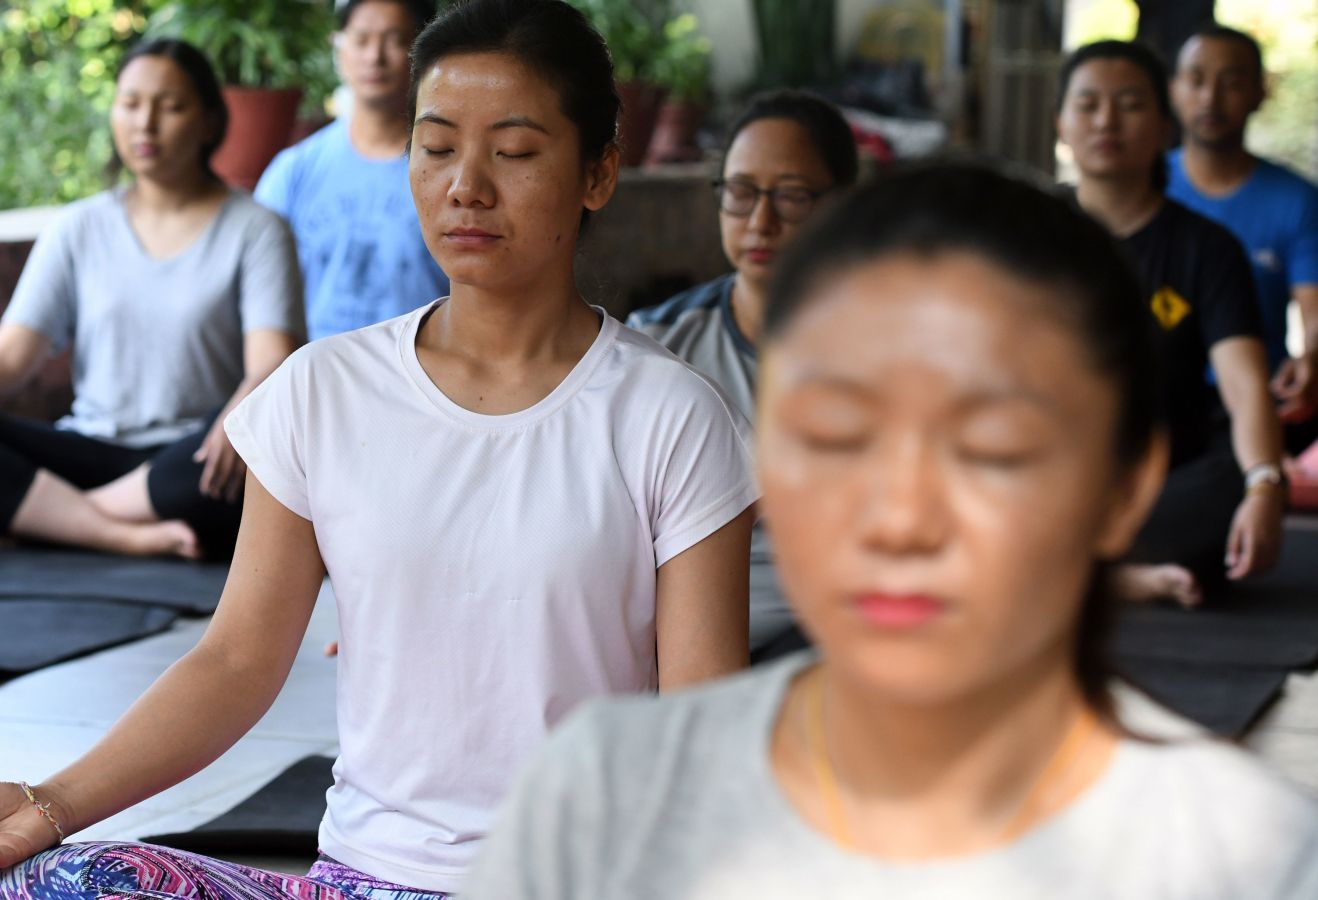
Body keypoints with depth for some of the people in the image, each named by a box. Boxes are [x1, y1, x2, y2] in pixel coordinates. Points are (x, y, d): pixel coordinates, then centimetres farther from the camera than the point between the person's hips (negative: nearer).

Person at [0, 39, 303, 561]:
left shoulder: (255, 230, 4)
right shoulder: (78, 229, 14)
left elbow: (272, 362, -10)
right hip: (93, 453, 3)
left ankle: (48, 516, -25)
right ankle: (134, 536, -32)